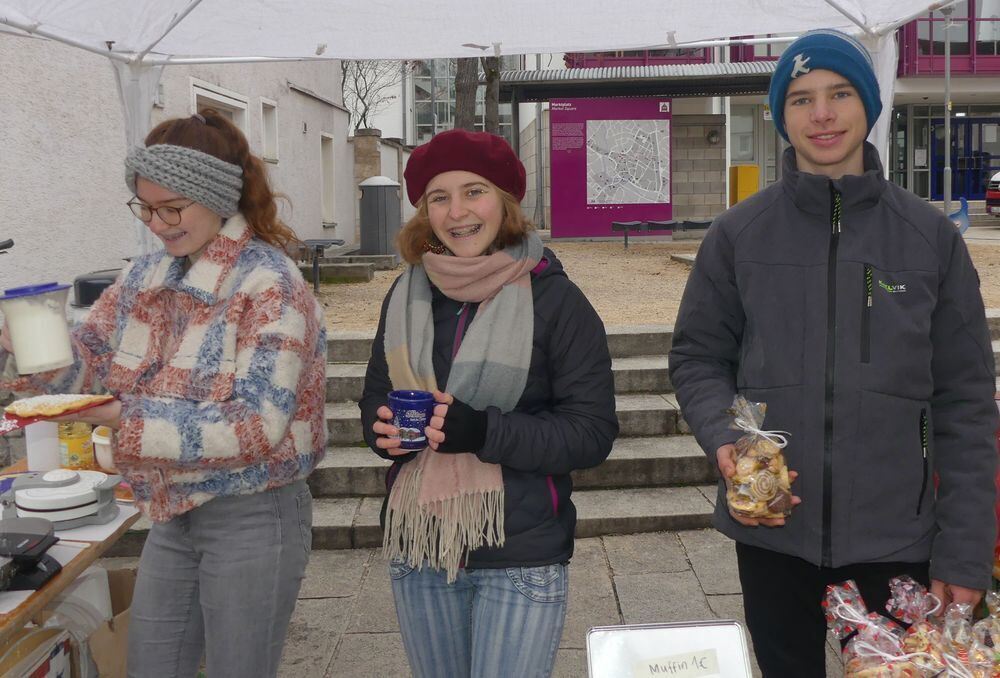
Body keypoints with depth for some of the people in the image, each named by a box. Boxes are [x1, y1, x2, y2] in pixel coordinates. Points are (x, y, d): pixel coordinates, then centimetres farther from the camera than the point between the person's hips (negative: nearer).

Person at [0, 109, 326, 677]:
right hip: (174, 517, 7)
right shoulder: (146, 277, 3)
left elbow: (258, 425, -24)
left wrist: (123, 416, -26)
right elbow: (86, 360, 9)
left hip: (252, 520, -7)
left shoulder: (269, 286, -19)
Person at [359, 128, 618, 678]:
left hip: (521, 558, -4)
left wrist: (486, 432, -24)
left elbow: (593, 432, -12)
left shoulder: (553, 297, -10)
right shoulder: (408, 293, 4)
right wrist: (383, 428, -9)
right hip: (417, 550, 5)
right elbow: (375, 396, 14)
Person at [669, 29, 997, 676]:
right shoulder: (738, 234, -1)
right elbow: (698, 357, 4)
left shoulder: (931, 237, -2)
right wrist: (723, 437, -16)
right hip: (772, 532, 1)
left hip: (895, 538, 0)